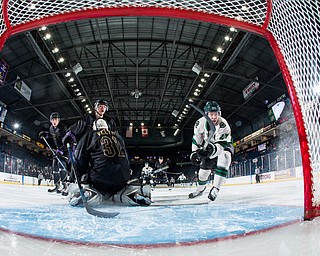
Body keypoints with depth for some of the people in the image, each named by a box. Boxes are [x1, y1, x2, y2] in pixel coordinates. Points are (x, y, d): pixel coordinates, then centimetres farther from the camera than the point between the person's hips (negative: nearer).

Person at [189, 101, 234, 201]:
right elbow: (196, 138, -8)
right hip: (209, 145, 4)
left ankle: (215, 189, -30)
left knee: (225, 158, -32)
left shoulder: (224, 126, -36)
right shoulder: (201, 122, -24)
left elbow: (221, 145, -41)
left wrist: (213, 149, -60)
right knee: (205, 165, 1)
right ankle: (200, 189, 28)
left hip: (225, 144, -4)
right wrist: (194, 152, -10)